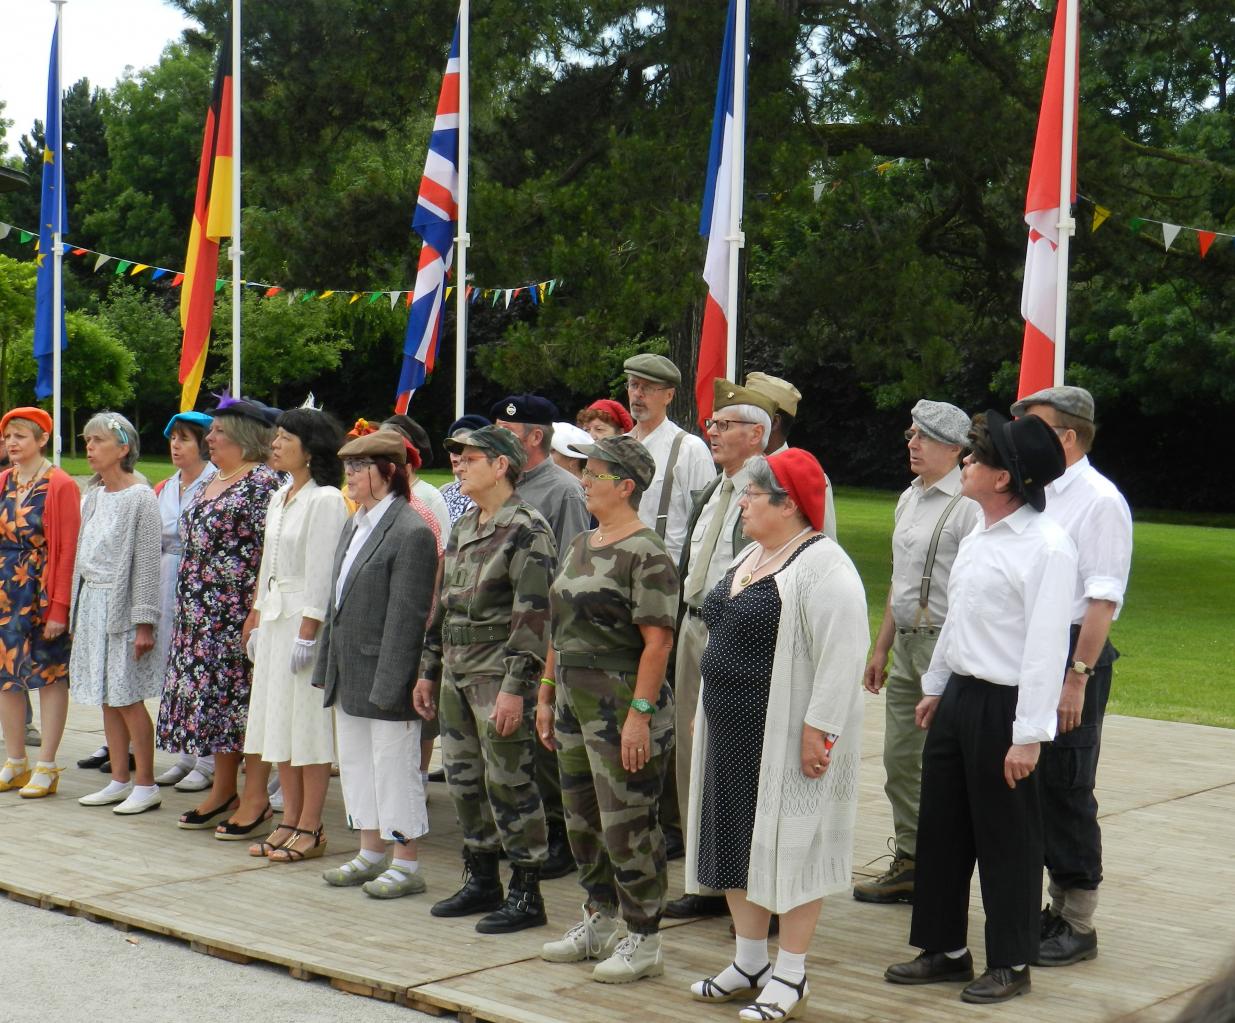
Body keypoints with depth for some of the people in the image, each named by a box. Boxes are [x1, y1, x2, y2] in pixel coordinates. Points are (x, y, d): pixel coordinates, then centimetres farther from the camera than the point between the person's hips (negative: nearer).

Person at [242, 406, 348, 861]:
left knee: (308, 723, -3)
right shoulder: (279, 498, 15)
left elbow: (322, 573, -16)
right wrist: (257, 621, 16)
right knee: (277, 720, 11)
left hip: (306, 619, -9)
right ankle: (289, 822, 18)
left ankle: (310, 829, 3)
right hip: (274, 618, 9)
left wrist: (307, 633, -19)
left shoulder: (325, 500, -12)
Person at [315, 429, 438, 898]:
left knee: (393, 767, 0)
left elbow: (406, 615, -19)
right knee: (355, 763, 16)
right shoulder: (355, 525, 13)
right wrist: (326, 666, 15)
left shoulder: (411, 533, -16)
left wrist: (388, 684, -21)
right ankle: (371, 854, 29)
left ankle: (406, 864, 11)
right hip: (349, 675, 9)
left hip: (383, 675, -9)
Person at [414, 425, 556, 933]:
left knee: (508, 782, -4)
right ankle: (481, 881, 26)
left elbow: (533, 613, -19)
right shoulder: (462, 528, 14)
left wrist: (515, 686, -22)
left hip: (499, 676, -9)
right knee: (463, 779, 14)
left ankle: (526, 894, 6)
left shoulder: (526, 529, -13)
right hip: (458, 675, 9)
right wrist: (429, 670, 19)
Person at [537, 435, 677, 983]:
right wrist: (547, 694, 18)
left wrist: (640, 714, -22)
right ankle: (598, 922, 30)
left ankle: (643, 940, 8)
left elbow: (657, 640, -18)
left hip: (623, 707, -9)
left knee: (627, 824, -3)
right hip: (575, 705, 9)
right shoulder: (580, 546, 14)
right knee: (582, 819, 16)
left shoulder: (646, 554, -14)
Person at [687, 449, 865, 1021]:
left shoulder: (822, 566, -16)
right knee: (736, 839, 14)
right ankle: (749, 963, 27)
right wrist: (708, 709, 21)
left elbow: (842, 656, -22)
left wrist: (818, 729, -25)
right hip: (733, 733, 10)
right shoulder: (750, 558, 14)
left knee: (790, 845, -1)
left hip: (785, 736, -9)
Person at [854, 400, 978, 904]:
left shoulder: (968, 504, -13)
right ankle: (909, 865, 23)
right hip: (906, 642, 9)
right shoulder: (910, 498, 15)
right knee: (900, 758, 13)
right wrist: (881, 648, 23)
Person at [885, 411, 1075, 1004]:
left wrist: (1028, 736, -23)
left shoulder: (1047, 546, -18)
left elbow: (1046, 644, -21)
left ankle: (1010, 964, 19)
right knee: (941, 827, 14)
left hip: (1002, 707, -9)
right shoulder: (977, 536, 10)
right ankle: (945, 949, 28)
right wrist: (935, 687, 23)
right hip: (958, 696, 9)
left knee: (1006, 840, 4)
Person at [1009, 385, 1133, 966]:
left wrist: (1077, 677, -22)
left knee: (1067, 788, -2)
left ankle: (1078, 924, 9)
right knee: (1036, 783, 14)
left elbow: (1102, 601, -18)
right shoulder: (1038, 494, 10)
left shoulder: (1100, 501, -13)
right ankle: (1058, 905, 28)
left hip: (1075, 653, -8)